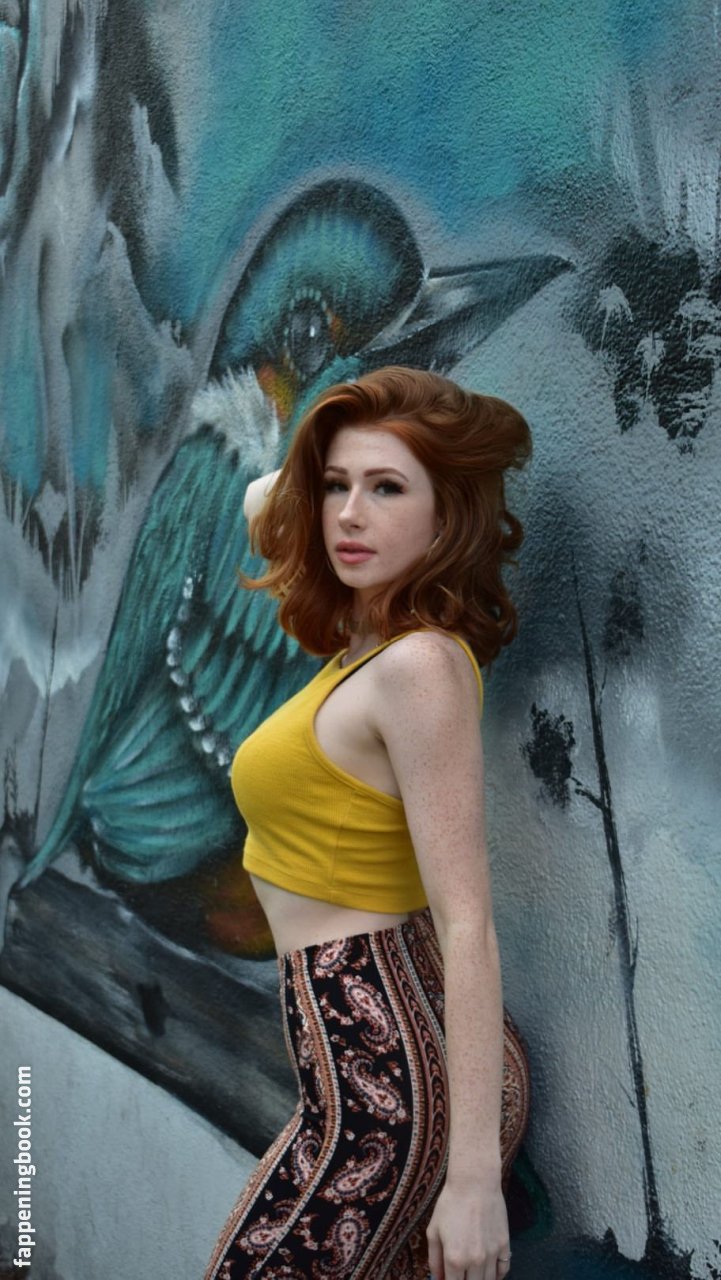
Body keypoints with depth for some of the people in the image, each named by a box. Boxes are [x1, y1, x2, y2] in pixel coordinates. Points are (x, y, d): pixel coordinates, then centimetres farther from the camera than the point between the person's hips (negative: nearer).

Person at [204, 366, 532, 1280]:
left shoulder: (421, 667, -18)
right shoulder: (369, 644, 7)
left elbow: (468, 926, -22)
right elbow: (261, 502, 28)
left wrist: (474, 1175, -22)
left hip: (373, 1080, -9)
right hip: (399, 1044, 9)